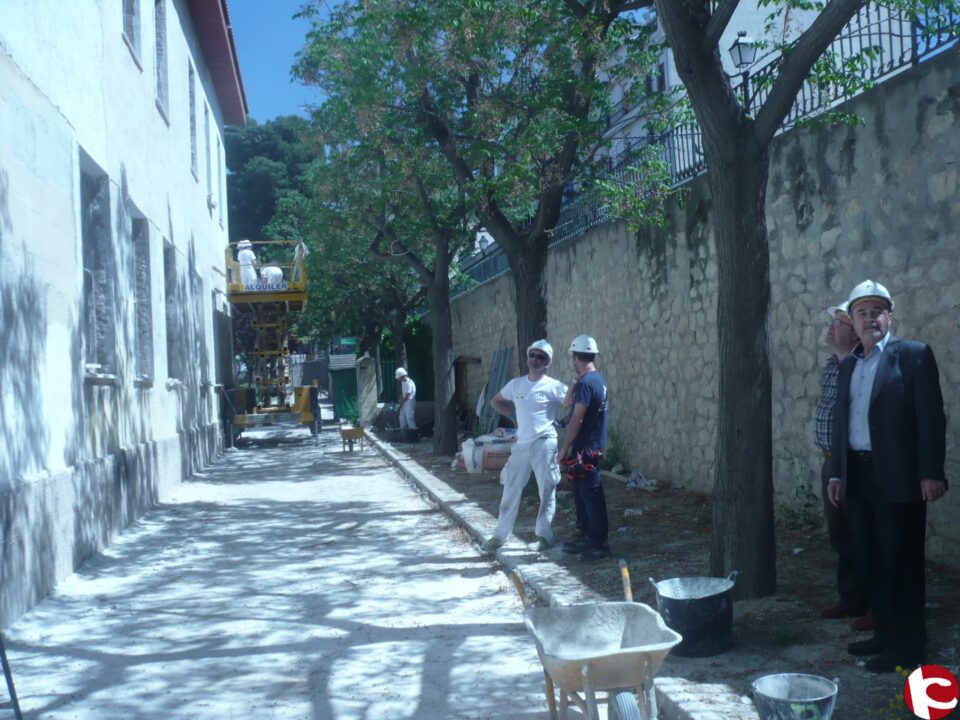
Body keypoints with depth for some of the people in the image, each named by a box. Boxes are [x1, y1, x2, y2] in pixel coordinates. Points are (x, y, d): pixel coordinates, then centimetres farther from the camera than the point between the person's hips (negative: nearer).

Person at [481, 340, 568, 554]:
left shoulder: (554, 386, -6)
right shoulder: (516, 384, 8)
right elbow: (495, 401, 22)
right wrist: (515, 415, 12)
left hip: (544, 444, -5)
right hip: (521, 444, 5)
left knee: (546, 492, 2)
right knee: (511, 490, 9)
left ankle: (544, 536, 11)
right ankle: (499, 535, 16)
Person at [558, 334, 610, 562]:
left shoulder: (585, 382, -19)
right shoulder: (597, 378, 11)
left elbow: (576, 420, -20)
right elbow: (568, 402, 16)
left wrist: (564, 448, -14)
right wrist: (577, 379, 7)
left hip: (585, 449, -10)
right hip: (589, 447, 10)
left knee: (591, 495, -4)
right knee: (581, 493, 18)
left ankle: (600, 544, 2)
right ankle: (585, 535, 27)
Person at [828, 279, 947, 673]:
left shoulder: (913, 355, -5)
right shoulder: (848, 364, 14)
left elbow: (931, 416, -9)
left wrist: (931, 473, -15)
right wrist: (836, 473, 12)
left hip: (898, 477, -6)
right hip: (857, 475, 7)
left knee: (901, 562, 0)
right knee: (871, 561, 13)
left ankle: (907, 645, 10)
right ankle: (886, 632, 26)